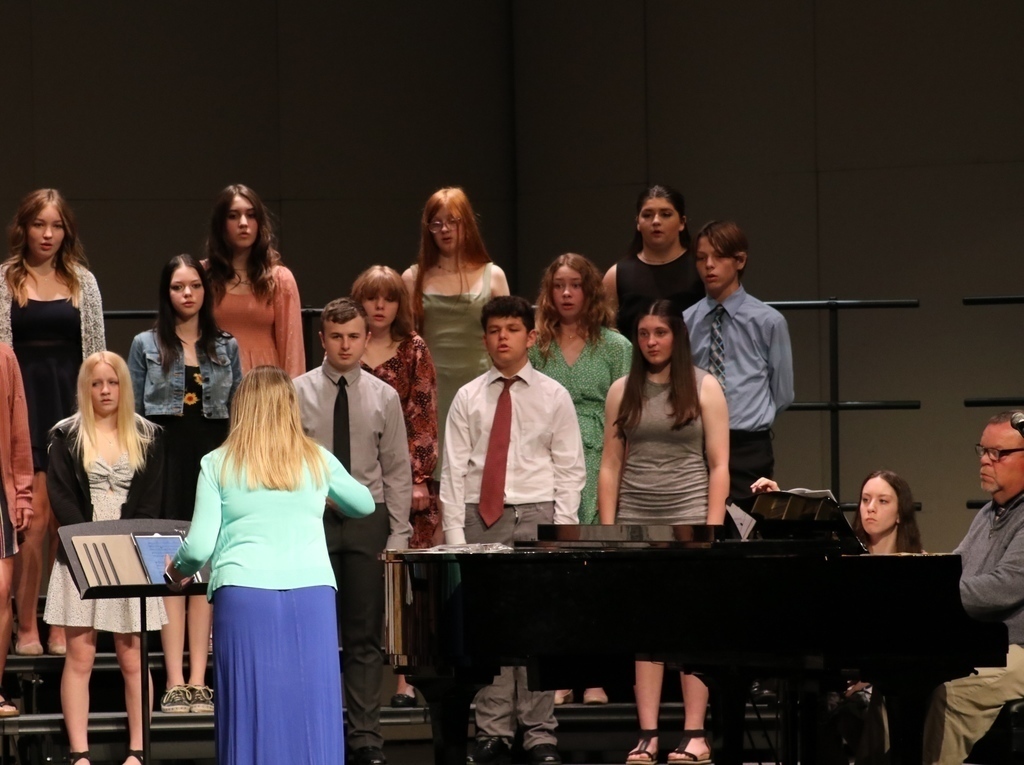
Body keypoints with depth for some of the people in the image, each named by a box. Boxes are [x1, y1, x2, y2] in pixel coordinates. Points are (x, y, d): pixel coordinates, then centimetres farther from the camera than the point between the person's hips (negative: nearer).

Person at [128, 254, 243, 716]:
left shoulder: (225, 347, 10)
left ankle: (198, 681, 2)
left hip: (213, 457, 2)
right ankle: (175, 683, -6)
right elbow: (134, 413, 4)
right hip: (167, 456, -2)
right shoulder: (146, 346, 5)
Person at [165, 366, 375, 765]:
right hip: (312, 593, 1)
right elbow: (365, 504, 28)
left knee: (251, 716, 3)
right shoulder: (318, 461, 11)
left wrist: (177, 570, 22)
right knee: (310, 715, 4)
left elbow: (200, 545, 0)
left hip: (244, 596, -1)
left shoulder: (217, 465, 5)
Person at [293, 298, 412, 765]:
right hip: (312, 517, -1)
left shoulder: (384, 397, 4)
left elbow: (397, 470, 5)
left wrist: (398, 535, 0)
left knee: (365, 636, 4)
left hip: (368, 518, 1)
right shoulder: (298, 393, -1)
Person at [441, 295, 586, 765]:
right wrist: (455, 533, -3)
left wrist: (562, 530, -6)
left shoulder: (554, 397, 5)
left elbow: (570, 470, 3)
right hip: (481, 517, 2)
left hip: (535, 515, -1)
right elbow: (453, 470, 5)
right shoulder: (468, 399, 8)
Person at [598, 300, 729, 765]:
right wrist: (607, 529, 2)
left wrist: (713, 528, -7)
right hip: (636, 521, 2)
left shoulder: (703, 388, 3)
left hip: (688, 518, -2)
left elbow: (719, 465, 1)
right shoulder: (622, 391, 10)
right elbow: (610, 465, 9)